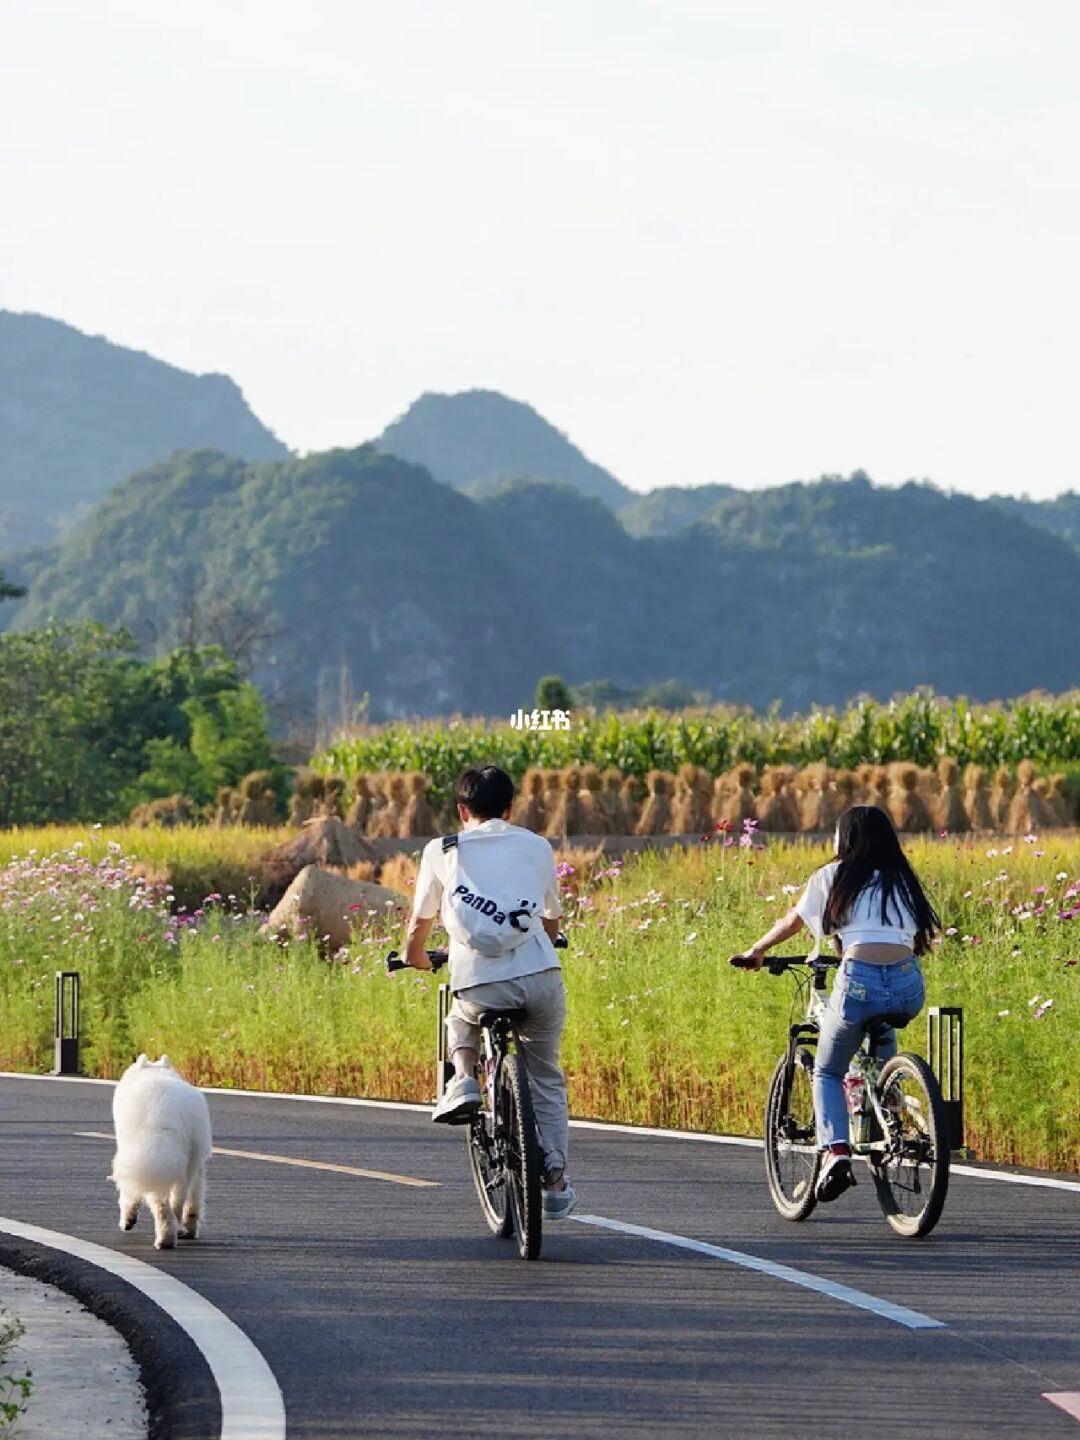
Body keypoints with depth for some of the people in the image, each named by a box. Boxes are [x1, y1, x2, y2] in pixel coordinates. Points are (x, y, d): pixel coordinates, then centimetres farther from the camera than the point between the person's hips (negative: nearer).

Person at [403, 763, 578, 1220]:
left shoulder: (442, 850, 14)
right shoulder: (537, 846, 18)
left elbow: (420, 920, 23)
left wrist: (415, 957, 45)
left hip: (479, 985, -1)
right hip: (541, 977, 1)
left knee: (461, 1024, 34)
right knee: (546, 1078, 20)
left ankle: (464, 1080, 6)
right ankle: (554, 1181, 14)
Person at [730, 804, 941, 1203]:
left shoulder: (834, 877, 12)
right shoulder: (901, 880, 21)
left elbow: (791, 923, 21)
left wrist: (755, 952, 38)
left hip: (860, 980, -4)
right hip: (909, 988, 4)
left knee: (827, 1073, 14)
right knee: (882, 1026, 40)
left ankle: (836, 1151, -10)